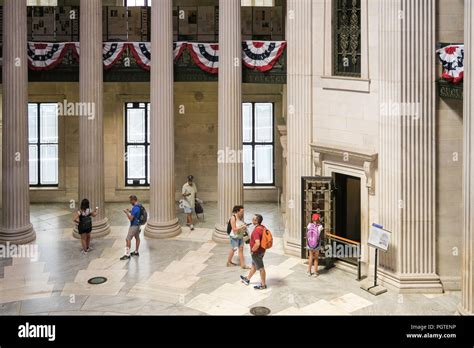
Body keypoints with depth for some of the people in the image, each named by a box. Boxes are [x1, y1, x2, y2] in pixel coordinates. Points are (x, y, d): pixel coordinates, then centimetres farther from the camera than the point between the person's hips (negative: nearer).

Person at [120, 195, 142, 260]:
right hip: (137, 224, 10)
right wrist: (129, 212, 12)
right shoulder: (139, 206, 5)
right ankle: (136, 252, 30)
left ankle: (127, 254, -6)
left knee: (128, 239, -7)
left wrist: (127, 212, -13)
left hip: (134, 225, -10)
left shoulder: (135, 208, -25)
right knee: (137, 238, 18)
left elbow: (130, 218, -25)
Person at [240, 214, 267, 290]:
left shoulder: (256, 230, -30)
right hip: (262, 250, 9)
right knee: (254, 265, 24)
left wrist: (252, 250, -21)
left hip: (257, 252, -9)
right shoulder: (263, 227, -1)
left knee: (261, 268, 6)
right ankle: (247, 279, 43)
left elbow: (257, 244, -38)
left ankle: (263, 285, 21)